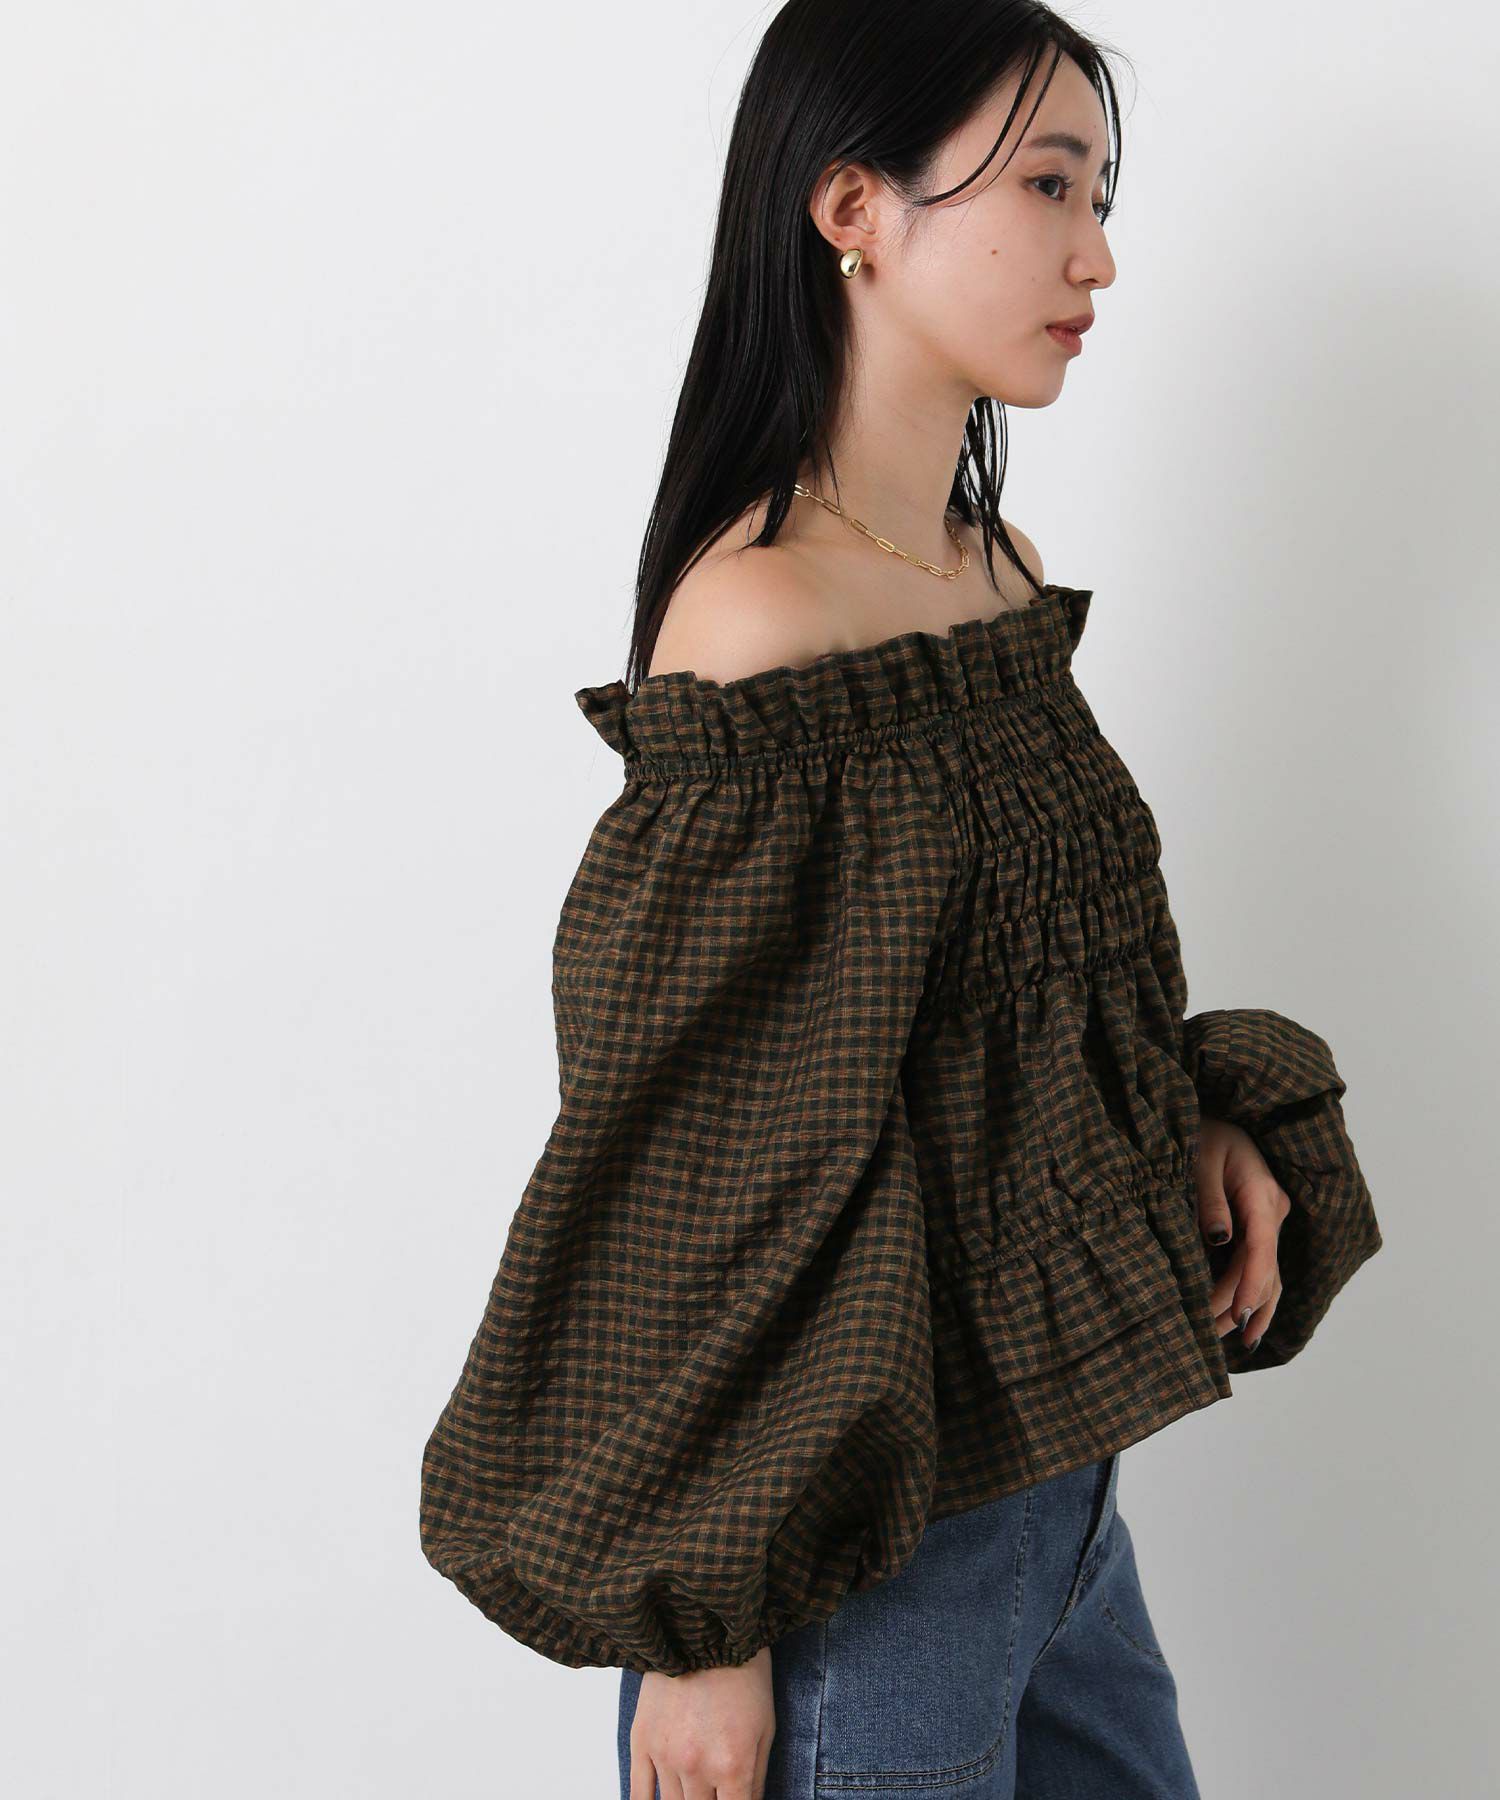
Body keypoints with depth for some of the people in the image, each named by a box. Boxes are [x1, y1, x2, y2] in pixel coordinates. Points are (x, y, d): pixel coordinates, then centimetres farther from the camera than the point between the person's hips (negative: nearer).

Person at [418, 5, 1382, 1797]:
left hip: (1053, 1446, 8)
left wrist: (1210, 1118, -4)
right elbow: (692, 1173, -19)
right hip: (862, 1533, -8)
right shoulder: (761, 625, -21)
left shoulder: (1004, 576, 4)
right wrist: (700, 1625, -15)